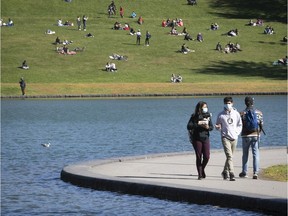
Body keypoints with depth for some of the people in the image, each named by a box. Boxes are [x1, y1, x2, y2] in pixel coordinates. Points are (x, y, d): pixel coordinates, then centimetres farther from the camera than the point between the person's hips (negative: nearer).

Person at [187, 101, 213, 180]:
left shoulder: (208, 116, 7)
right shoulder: (194, 117, -3)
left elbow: (211, 127, 8)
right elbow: (189, 126, -13)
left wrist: (207, 127, -14)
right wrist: (198, 123, -20)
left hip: (205, 138, 3)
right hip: (197, 139, -3)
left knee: (207, 156, -5)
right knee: (199, 157, 0)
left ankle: (202, 169, 24)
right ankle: (200, 174, 9)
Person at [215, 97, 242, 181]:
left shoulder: (236, 114, 6)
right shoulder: (221, 115, 1)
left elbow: (240, 125, 13)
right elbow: (218, 126, 9)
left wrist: (236, 133, 0)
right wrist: (218, 127, -13)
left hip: (234, 138, 3)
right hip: (225, 137, -3)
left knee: (230, 156, 13)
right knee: (229, 156, -16)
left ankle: (225, 172, 31)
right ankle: (231, 174, -22)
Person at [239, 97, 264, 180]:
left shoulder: (242, 113, -6)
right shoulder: (259, 113, -1)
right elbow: (261, 125, 3)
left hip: (246, 136, -1)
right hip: (256, 135, 1)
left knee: (245, 154, 13)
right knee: (256, 154, 2)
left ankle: (244, 172, 20)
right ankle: (255, 173, -7)